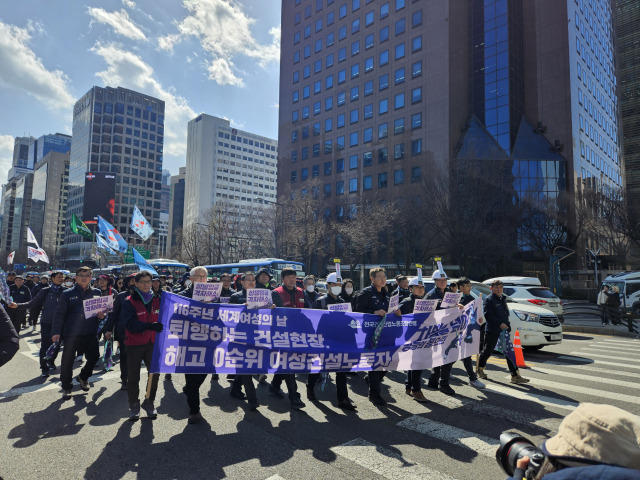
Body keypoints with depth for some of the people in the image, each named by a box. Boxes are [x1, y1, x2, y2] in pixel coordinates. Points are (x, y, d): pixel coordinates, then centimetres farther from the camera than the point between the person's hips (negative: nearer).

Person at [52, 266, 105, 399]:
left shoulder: (96, 293, 8)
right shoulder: (67, 294, 1)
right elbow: (59, 314, -2)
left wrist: (102, 315, -5)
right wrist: (56, 332, -9)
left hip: (90, 333, 2)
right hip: (71, 333, -2)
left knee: (94, 357, 1)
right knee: (68, 360, 5)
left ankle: (83, 377, 30)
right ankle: (66, 387, 25)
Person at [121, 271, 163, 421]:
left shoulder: (157, 300, 7)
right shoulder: (129, 302, -5)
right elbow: (130, 324, -17)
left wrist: (161, 327, -6)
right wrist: (150, 326, -30)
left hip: (153, 343, 3)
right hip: (134, 344, -2)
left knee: (154, 373, 2)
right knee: (133, 376, 7)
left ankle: (149, 403, 22)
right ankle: (134, 405, 23)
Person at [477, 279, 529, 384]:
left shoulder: (503, 299, 15)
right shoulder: (489, 300, -9)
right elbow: (488, 315, -18)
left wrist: (507, 326, 13)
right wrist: (500, 324, -24)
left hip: (504, 330, 7)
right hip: (492, 331, -7)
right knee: (487, 351, 5)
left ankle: (515, 375, 4)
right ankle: (480, 369, 25)